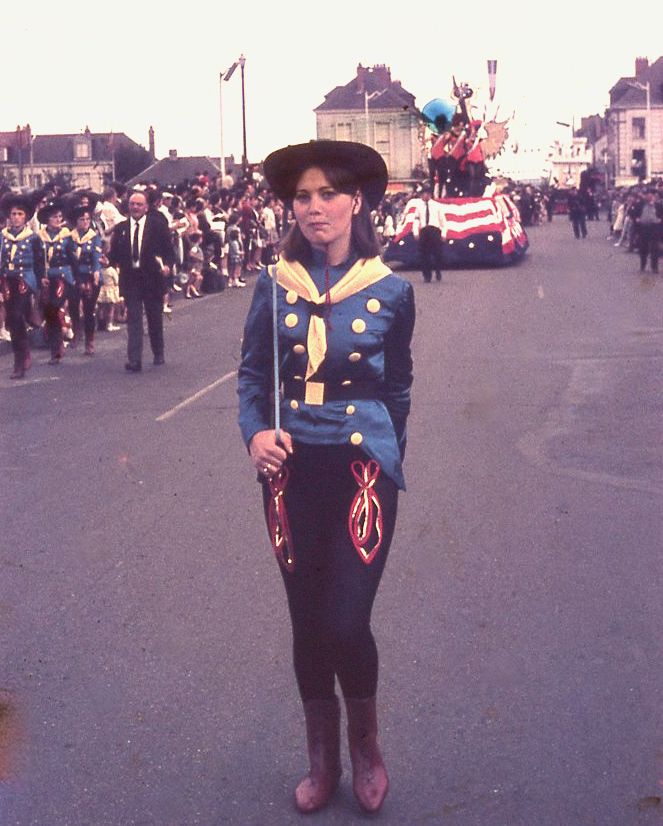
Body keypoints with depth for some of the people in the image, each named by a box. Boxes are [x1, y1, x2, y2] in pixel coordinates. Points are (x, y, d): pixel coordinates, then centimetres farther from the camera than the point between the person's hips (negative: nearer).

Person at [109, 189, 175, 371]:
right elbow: (115, 254, 8)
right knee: (133, 320, -4)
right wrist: (108, 260, -13)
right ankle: (134, 360, -7)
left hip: (153, 279, -1)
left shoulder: (158, 225, -1)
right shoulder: (120, 228, 7)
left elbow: (169, 251, -1)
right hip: (130, 280, 1)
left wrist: (167, 265, -18)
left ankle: (158, 354, 31)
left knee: (155, 319, 12)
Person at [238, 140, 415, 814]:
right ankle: (322, 760, 32)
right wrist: (256, 432, -10)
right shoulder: (275, 284, 1)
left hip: (362, 467, -2)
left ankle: (366, 745, 23)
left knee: (346, 623, -8)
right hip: (292, 468, 2)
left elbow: (395, 388, 10)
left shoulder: (390, 291, -1)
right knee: (307, 621, 11)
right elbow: (251, 372, 7)